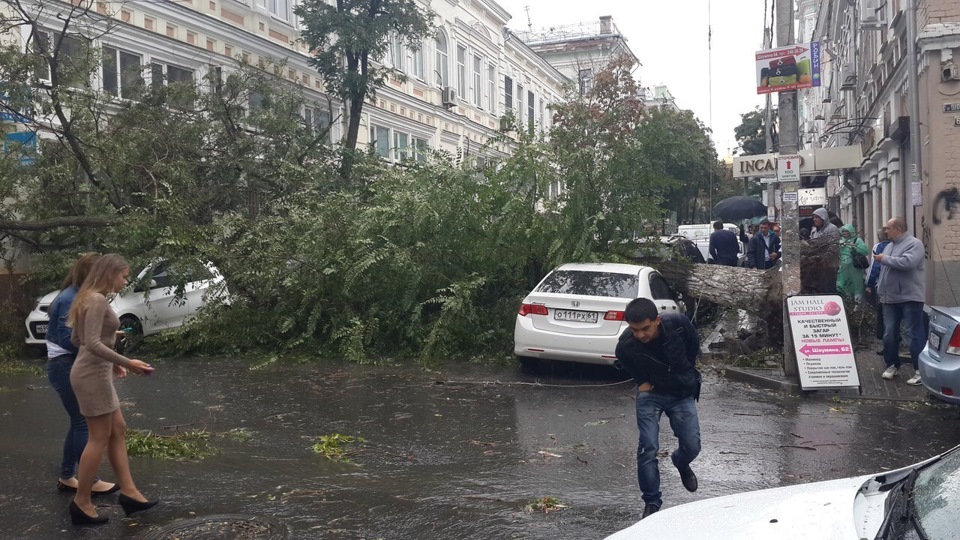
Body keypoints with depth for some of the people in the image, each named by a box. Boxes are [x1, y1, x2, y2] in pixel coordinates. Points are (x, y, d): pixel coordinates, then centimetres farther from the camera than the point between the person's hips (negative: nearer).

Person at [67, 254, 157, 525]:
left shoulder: (91, 298, 14)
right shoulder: (97, 300, -16)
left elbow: (76, 340, 19)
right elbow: (92, 343, -24)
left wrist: (111, 361, 19)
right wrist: (126, 362, -23)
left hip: (94, 371, 10)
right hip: (92, 374, -10)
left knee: (117, 430, 11)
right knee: (100, 437, -2)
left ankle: (128, 491, 15)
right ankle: (81, 503, 7)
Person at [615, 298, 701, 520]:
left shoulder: (678, 323, -27)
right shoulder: (625, 346, -27)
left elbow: (694, 346, -2)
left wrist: (686, 374, 6)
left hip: (683, 393, 1)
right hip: (651, 394, -1)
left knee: (692, 446, 3)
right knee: (648, 448, -11)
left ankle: (681, 463, 40)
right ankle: (652, 502, 6)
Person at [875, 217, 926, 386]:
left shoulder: (914, 244, -10)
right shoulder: (889, 246, 16)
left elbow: (907, 262, -28)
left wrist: (885, 259, -15)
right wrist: (881, 290, 17)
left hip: (910, 298, -8)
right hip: (891, 298, 8)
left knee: (915, 334, -4)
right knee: (889, 334, 9)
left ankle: (920, 370, 0)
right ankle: (892, 365, 21)